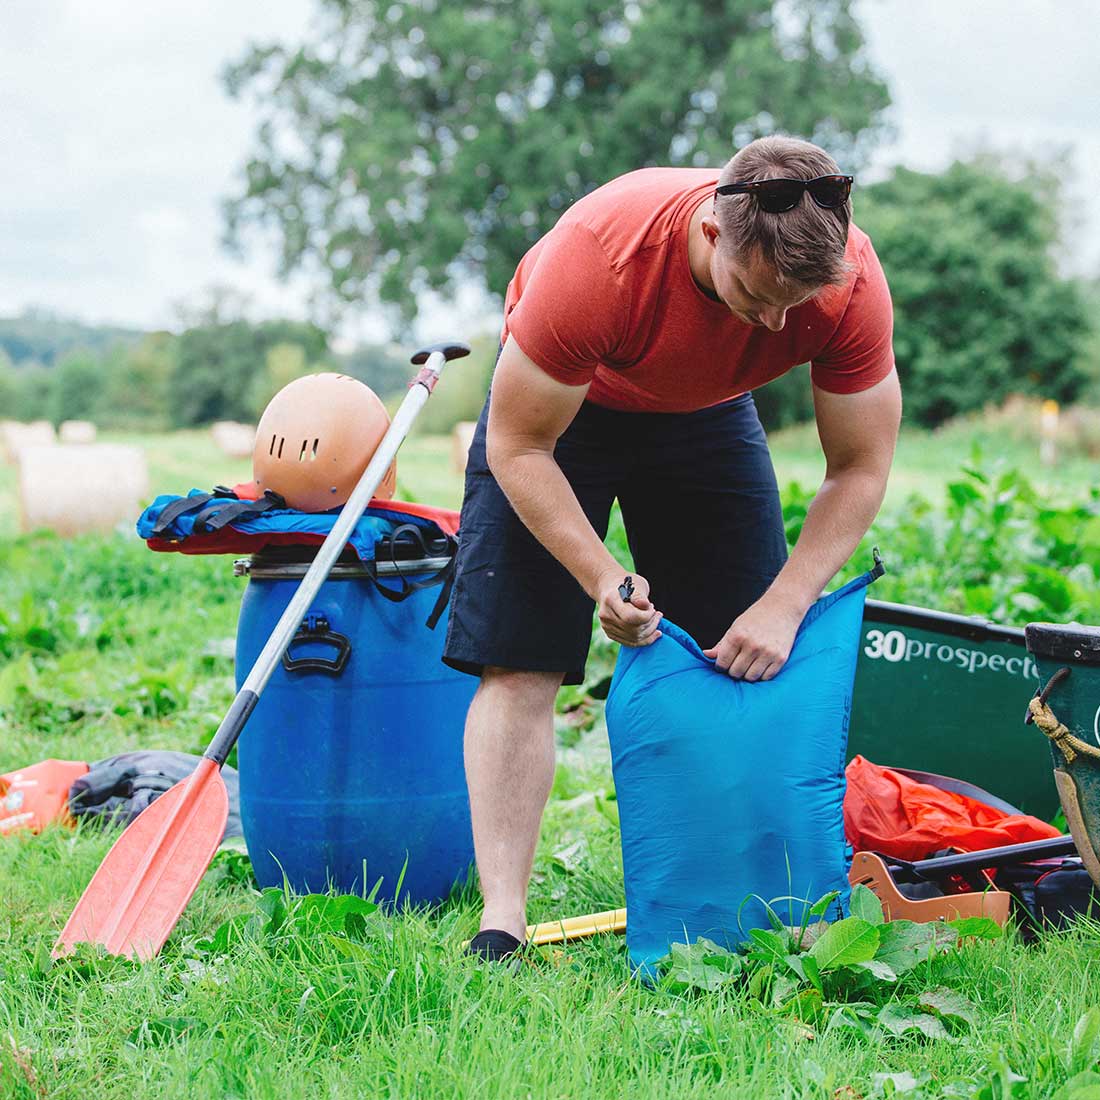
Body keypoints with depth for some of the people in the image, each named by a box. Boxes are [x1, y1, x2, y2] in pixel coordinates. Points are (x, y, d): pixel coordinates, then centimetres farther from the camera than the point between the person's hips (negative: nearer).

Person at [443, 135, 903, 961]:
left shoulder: (852, 281, -30)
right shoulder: (597, 257, -40)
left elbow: (860, 468, -18)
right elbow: (518, 444, -28)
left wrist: (784, 606, -28)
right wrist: (601, 578, -35)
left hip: (706, 409, 3)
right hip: (558, 400, -3)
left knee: (757, 657, -5)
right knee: (519, 664, -14)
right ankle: (501, 922, -12)